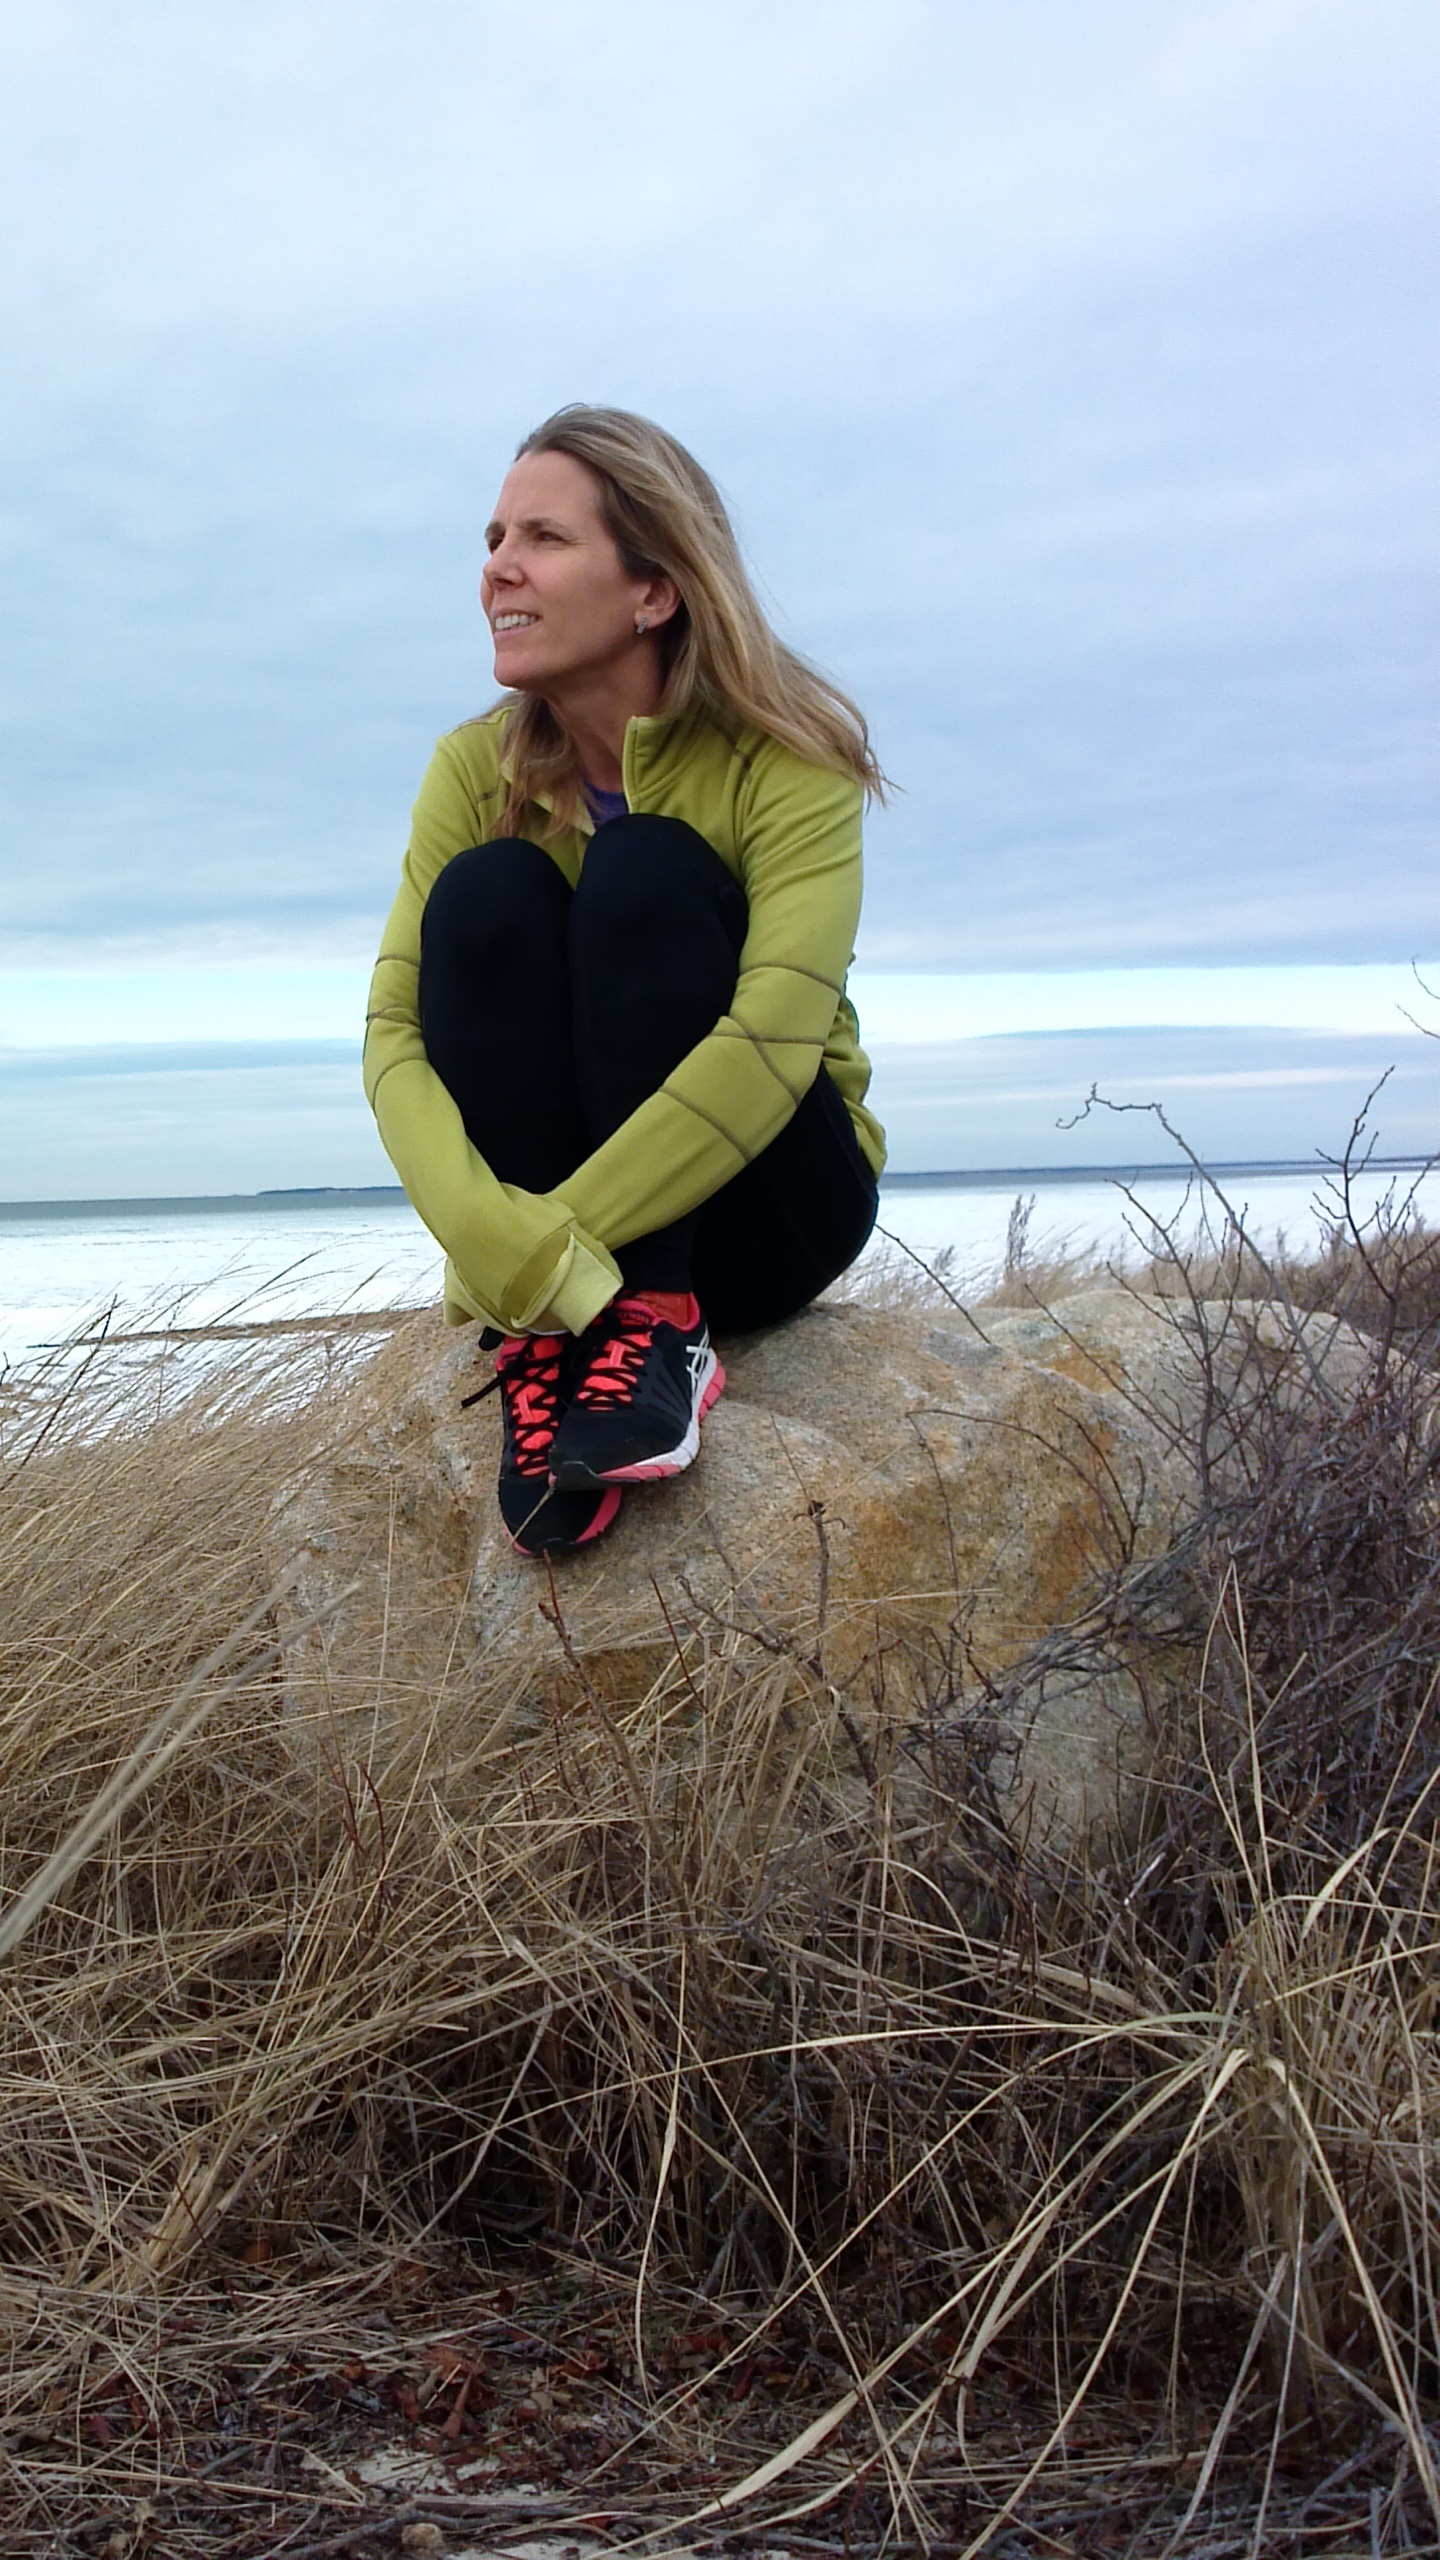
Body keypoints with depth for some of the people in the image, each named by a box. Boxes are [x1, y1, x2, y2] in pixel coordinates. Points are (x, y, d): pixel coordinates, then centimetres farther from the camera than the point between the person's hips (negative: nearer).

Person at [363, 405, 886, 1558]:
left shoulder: (784, 764, -16)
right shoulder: (477, 770, -5)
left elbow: (775, 1042, -29)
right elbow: (397, 1030, -16)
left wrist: (544, 1250, -34)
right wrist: (498, 1239, -36)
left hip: (764, 1205, -3)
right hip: (537, 1204, 3)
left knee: (647, 875, -25)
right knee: (486, 894, -22)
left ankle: (657, 1325, -28)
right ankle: (543, 1342, -28)